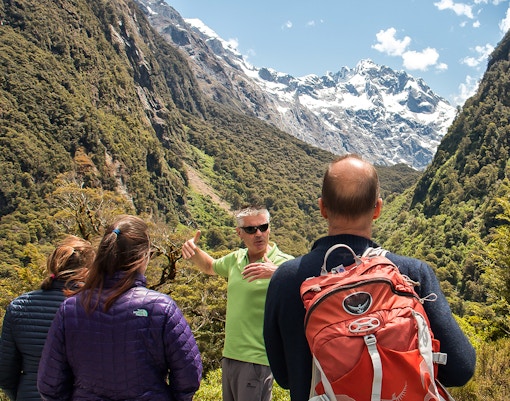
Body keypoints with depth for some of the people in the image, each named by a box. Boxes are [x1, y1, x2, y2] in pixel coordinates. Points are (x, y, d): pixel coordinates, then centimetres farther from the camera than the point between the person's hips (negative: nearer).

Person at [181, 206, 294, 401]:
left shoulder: (284, 263, -13)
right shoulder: (236, 258, 6)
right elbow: (210, 266, 25)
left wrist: (276, 274, -42)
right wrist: (193, 251, 6)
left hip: (257, 358, -7)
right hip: (230, 354, 7)